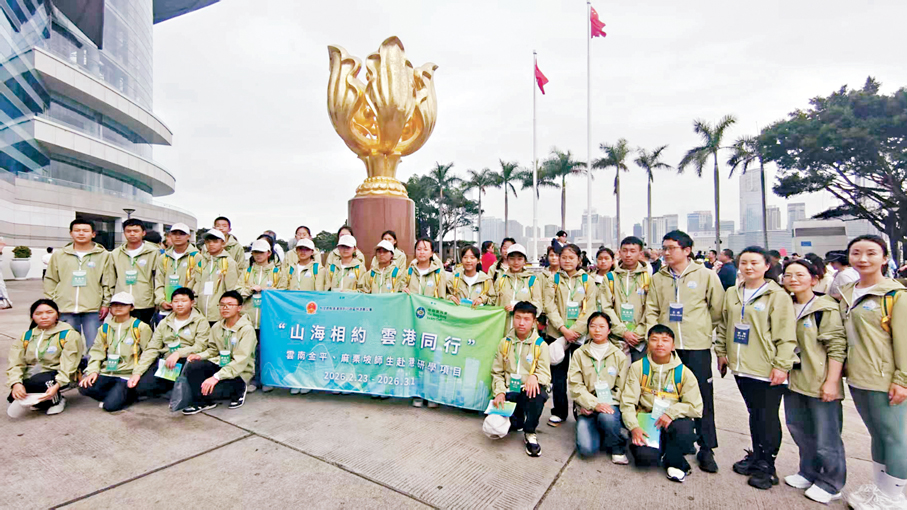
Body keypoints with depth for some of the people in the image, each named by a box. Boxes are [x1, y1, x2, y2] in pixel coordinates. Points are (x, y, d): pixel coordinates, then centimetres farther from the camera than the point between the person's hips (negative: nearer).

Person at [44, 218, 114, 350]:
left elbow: (108, 282, 1)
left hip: (93, 309, -2)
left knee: (94, 346, 1)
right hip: (65, 310, 3)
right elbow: (50, 281, 12)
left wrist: (106, 304, -4)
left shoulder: (103, 255, 2)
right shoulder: (59, 255, 9)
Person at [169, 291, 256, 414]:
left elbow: (241, 361, -23)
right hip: (219, 364, 6)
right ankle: (201, 402, -1)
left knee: (207, 390, -27)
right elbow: (212, 349, 13)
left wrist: (216, 377, -30)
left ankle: (238, 390, 3)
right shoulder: (217, 327, 5)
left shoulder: (247, 329, -18)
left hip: (239, 373, -6)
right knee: (192, 366, -20)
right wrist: (200, 355, -9)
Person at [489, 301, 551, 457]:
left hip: (529, 392, -2)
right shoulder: (505, 342, 5)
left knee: (538, 391, -38)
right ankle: (518, 419, 18)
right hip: (509, 392, 3)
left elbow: (546, 375, -7)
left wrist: (534, 376, -30)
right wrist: (500, 392, -11)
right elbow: (497, 372, 7)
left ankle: (530, 433, -10)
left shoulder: (540, 345, -2)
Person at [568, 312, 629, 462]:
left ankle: (617, 447, -3)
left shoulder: (619, 356, 6)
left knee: (606, 417, -36)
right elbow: (575, 386, -4)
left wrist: (605, 404, -12)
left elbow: (622, 388, 3)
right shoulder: (579, 354, 4)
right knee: (587, 448, -21)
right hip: (586, 407, 0)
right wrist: (594, 404, -18)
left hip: (610, 403, 0)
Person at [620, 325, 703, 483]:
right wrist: (634, 427, -20)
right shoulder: (638, 367, -2)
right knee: (645, 456, -26)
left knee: (685, 428, -34)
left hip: (673, 422, 1)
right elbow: (627, 402, -4)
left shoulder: (684, 372, 0)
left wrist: (671, 412, -19)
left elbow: (696, 407, -2)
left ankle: (672, 461, -1)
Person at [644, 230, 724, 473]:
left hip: (697, 346, -2)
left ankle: (706, 449, 20)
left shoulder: (706, 275, -1)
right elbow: (651, 310, 6)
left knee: (702, 396, 5)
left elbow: (718, 308, 5)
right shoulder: (658, 278, 6)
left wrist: (703, 328, 8)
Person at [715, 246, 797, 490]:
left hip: (767, 370, -5)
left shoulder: (777, 295, -9)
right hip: (742, 368, 5)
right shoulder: (732, 294, 8)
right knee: (754, 413, 19)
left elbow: (786, 334, -11)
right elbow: (724, 326, 15)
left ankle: (766, 465, 22)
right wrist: (722, 352, 12)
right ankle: (756, 456, 33)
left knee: (768, 417, 7)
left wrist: (781, 365, -14)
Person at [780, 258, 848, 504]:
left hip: (821, 382, -6)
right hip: (794, 380, 6)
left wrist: (831, 382, -16)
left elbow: (837, 348, -12)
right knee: (798, 429, 17)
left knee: (825, 436, 5)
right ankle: (809, 473, 35)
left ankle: (830, 484, 23)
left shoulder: (826, 309, -10)